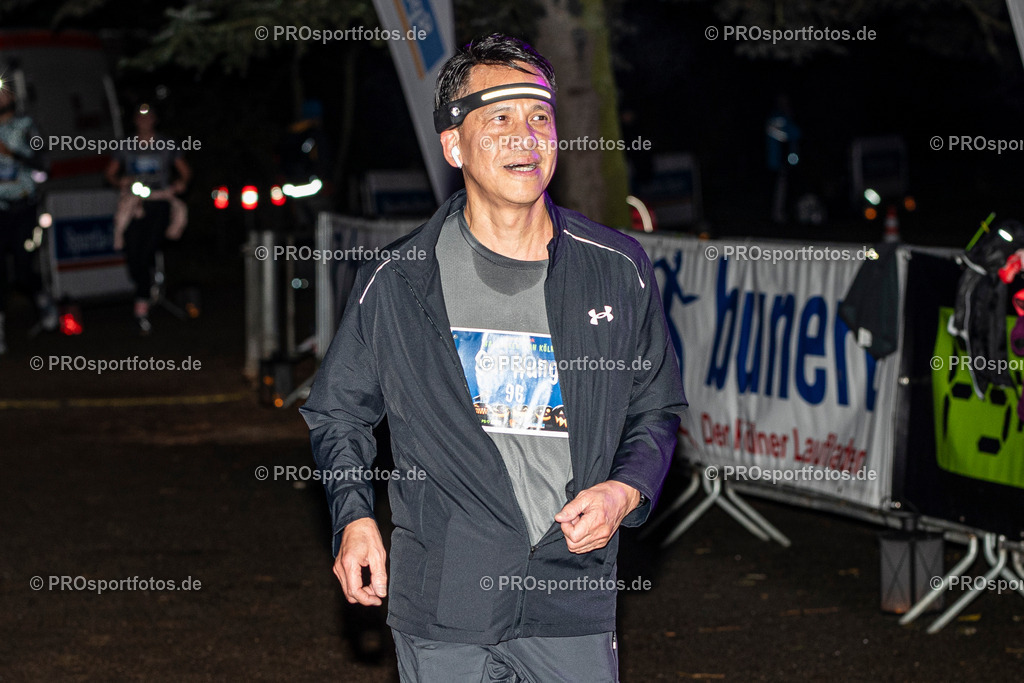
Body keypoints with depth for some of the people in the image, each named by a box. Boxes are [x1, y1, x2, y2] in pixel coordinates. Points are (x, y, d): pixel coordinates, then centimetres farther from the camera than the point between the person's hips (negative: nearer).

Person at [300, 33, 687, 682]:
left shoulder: (619, 272, 2)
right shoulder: (399, 281, -1)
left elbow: (656, 411, 13)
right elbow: (340, 411, 11)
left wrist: (625, 492, -6)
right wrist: (354, 514, -4)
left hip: (574, 606, 1)